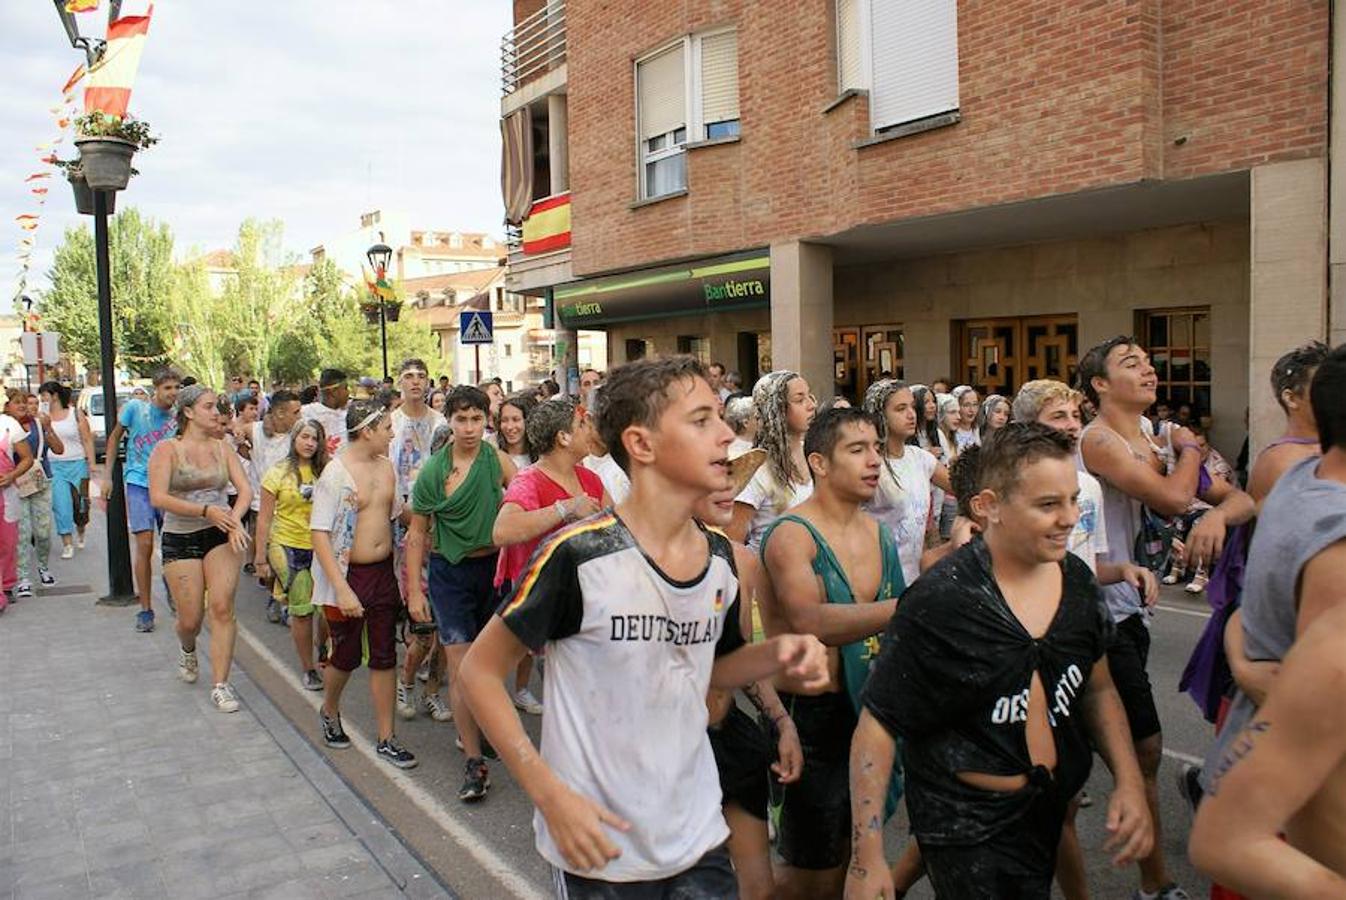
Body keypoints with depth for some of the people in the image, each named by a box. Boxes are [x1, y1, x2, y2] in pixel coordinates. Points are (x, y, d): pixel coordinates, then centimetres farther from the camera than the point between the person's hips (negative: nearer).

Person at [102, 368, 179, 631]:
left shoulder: (177, 418, 1)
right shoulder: (135, 408, -4)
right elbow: (114, 438, 9)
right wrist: (107, 475, 7)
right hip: (139, 484, -2)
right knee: (145, 546, -8)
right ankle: (145, 609, 2)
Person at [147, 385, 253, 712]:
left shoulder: (222, 449, 6)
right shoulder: (167, 449, -5)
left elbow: (245, 490, 2)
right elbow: (158, 498, -15)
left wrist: (234, 518, -18)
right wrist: (205, 510, -23)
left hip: (221, 536, 2)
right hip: (180, 539, -2)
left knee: (222, 607, -10)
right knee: (190, 619, 4)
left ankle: (220, 685, -1)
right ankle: (187, 649, 42)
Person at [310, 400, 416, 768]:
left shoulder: (386, 466, 4)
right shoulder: (335, 473, -16)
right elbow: (319, 534, -18)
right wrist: (341, 589, -24)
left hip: (384, 572, 5)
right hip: (348, 574, -5)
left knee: (384, 657, 8)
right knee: (347, 655, 10)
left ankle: (386, 739, 18)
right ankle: (329, 713, 40)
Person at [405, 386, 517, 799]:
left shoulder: (497, 459, -4)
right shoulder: (433, 471, -5)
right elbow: (417, 533, 1)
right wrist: (414, 590, -2)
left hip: (492, 565, 2)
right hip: (451, 571, -2)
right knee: (460, 665, -5)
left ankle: (471, 730, 40)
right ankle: (474, 762, 2)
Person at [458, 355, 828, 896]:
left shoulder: (721, 557, -1)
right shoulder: (578, 555, -20)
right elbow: (480, 671, -11)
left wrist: (776, 653, -7)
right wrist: (550, 794, -18)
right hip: (599, 850, -5)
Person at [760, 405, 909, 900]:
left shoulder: (878, 532, 7)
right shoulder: (791, 535, -18)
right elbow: (811, 622, -36)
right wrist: (910, 605, -43)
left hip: (864, 706, 7)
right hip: (808, 712, -7)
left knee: (850, 852, 20)